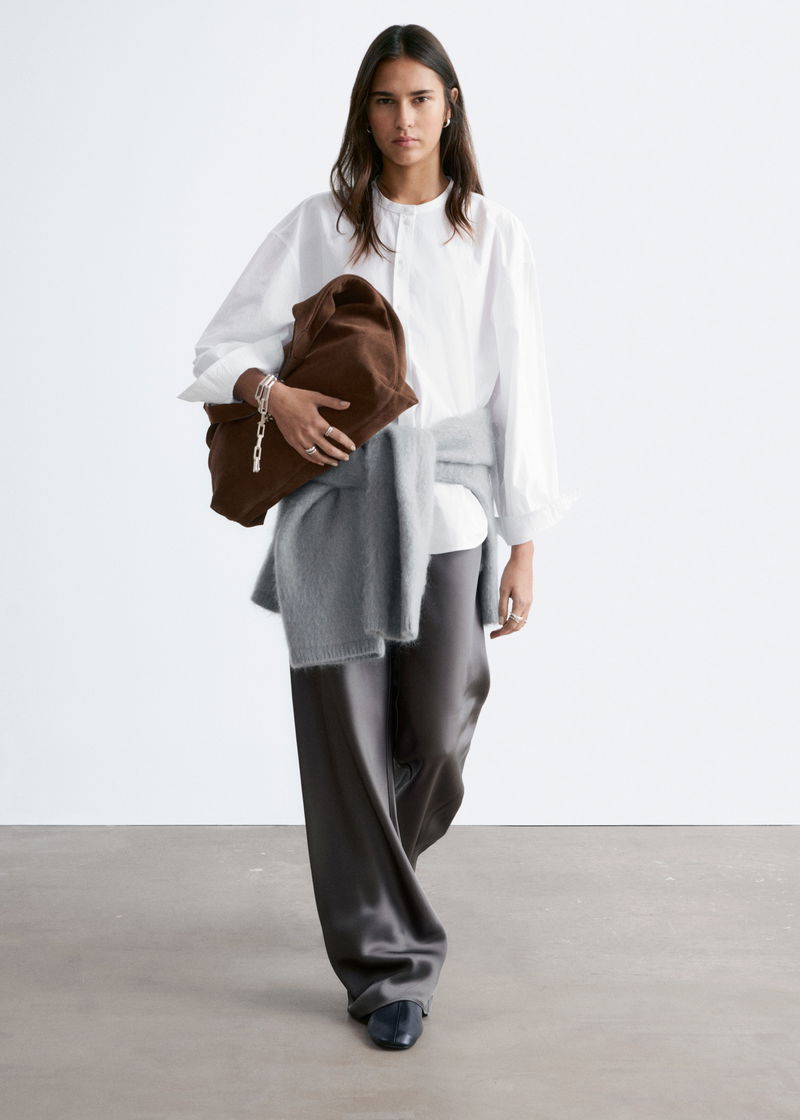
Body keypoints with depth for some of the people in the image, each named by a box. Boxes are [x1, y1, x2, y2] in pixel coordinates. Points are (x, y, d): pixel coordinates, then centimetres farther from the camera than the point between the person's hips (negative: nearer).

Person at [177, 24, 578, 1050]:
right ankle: (387, 965, 17)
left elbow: (519, 389, 3)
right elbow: (221, 345, 5)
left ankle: (373, 869, 40)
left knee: (438, 741, 5)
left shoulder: (492, 235, 5)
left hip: (447, 516, 1)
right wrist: (271, 394, -18)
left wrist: (525, 545, -1)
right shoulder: (318, 225, 5)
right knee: (352, 742, 0)